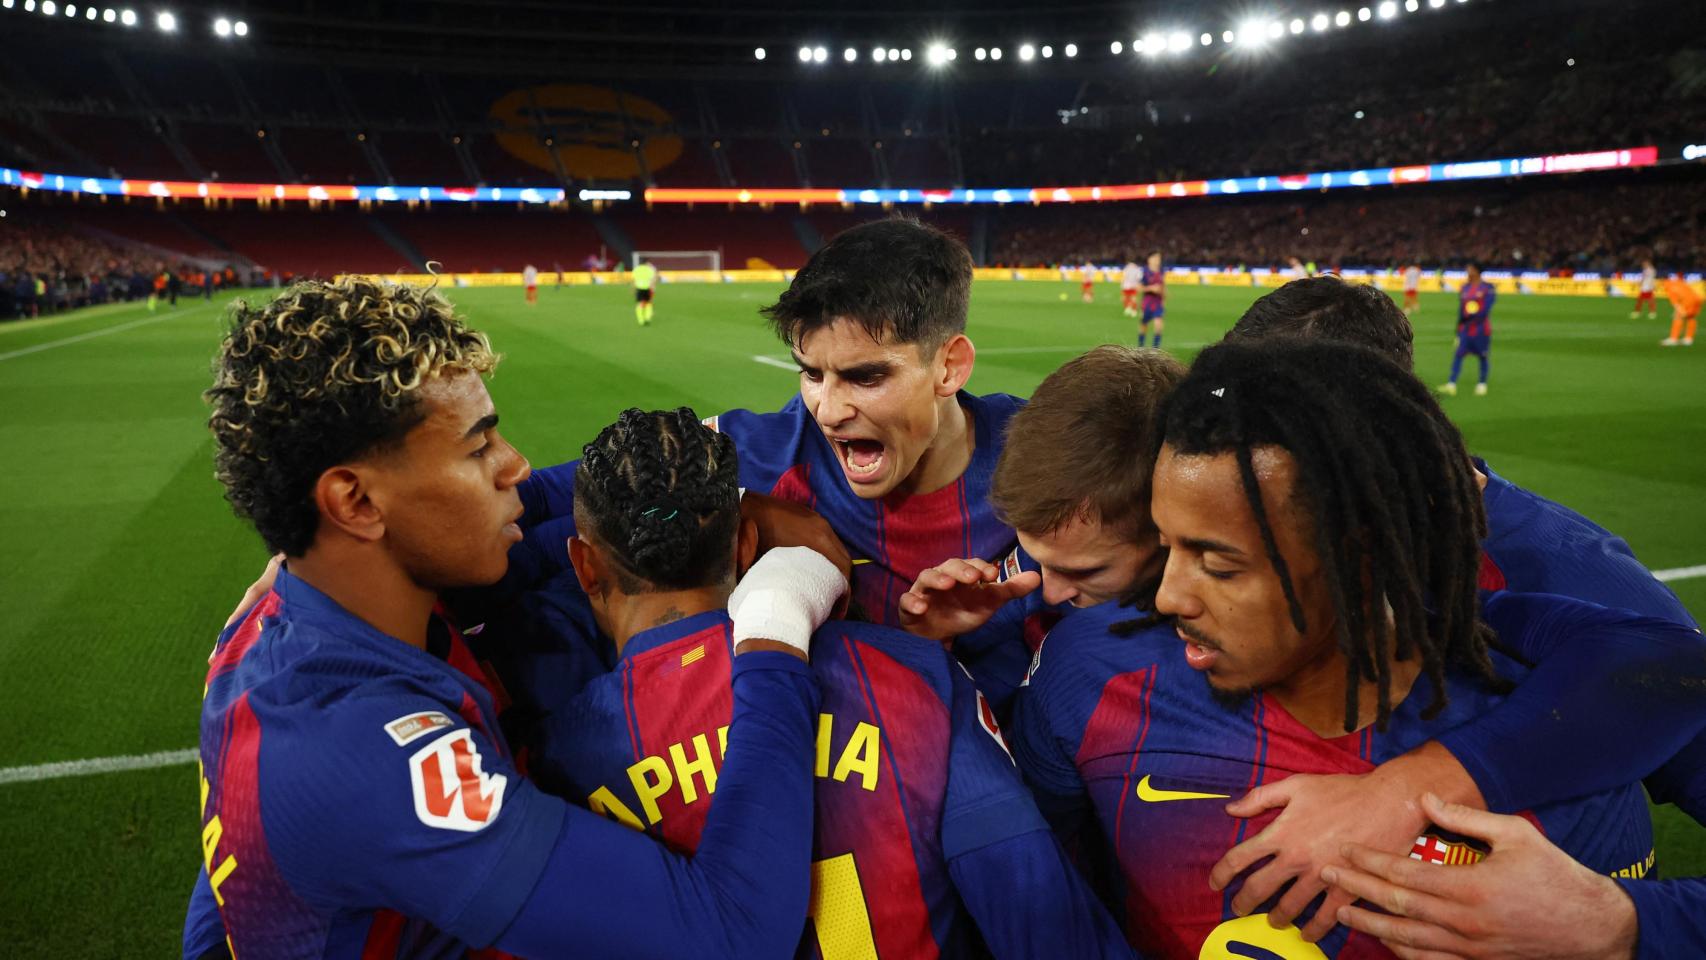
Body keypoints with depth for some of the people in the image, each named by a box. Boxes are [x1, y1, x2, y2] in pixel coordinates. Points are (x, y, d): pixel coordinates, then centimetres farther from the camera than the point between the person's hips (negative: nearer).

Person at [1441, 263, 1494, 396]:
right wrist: (1458, 332, 10)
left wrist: (1469, 317, -19)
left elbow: (1485, 311, -12)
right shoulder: (1464, 288, 10)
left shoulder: (1487, 288, -5)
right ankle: (1451, 385, -13)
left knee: (1482, 357, 7)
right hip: (1465, 329, 4)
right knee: (1458, 355, -8)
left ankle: (1482, 384, 18)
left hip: (1481, 329, -4)